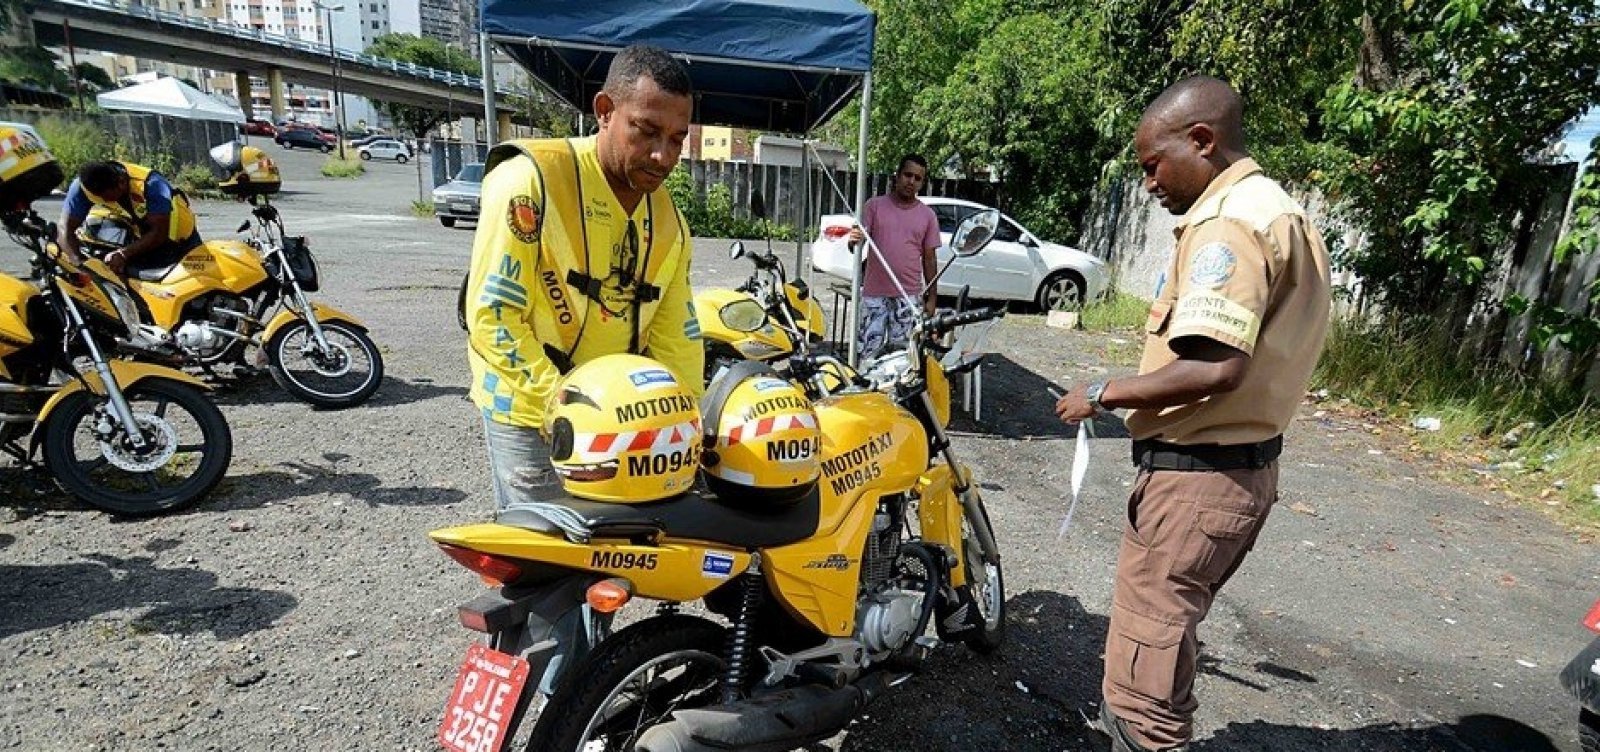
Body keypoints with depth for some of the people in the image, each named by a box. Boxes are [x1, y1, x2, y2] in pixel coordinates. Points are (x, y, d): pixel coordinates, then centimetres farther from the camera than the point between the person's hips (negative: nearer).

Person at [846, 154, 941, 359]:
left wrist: (932, 298, 7)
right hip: (874, 294, -1)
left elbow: (929, 259, 10)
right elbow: (856, 244, 2)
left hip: (908, 296, 1)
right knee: (868, 352, -1)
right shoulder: (875, 205, 4)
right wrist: (854, 240, -23)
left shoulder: (927, 215, 8)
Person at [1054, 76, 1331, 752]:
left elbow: (1213, 367, -28)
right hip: (1246, 466, 11)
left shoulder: (1228, 221, -17)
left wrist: (1104, 394, -16)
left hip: (1197, 474, -11)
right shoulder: (1282, 212, 16)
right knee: (1165, 630, 27)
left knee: (1144, 657, -3)